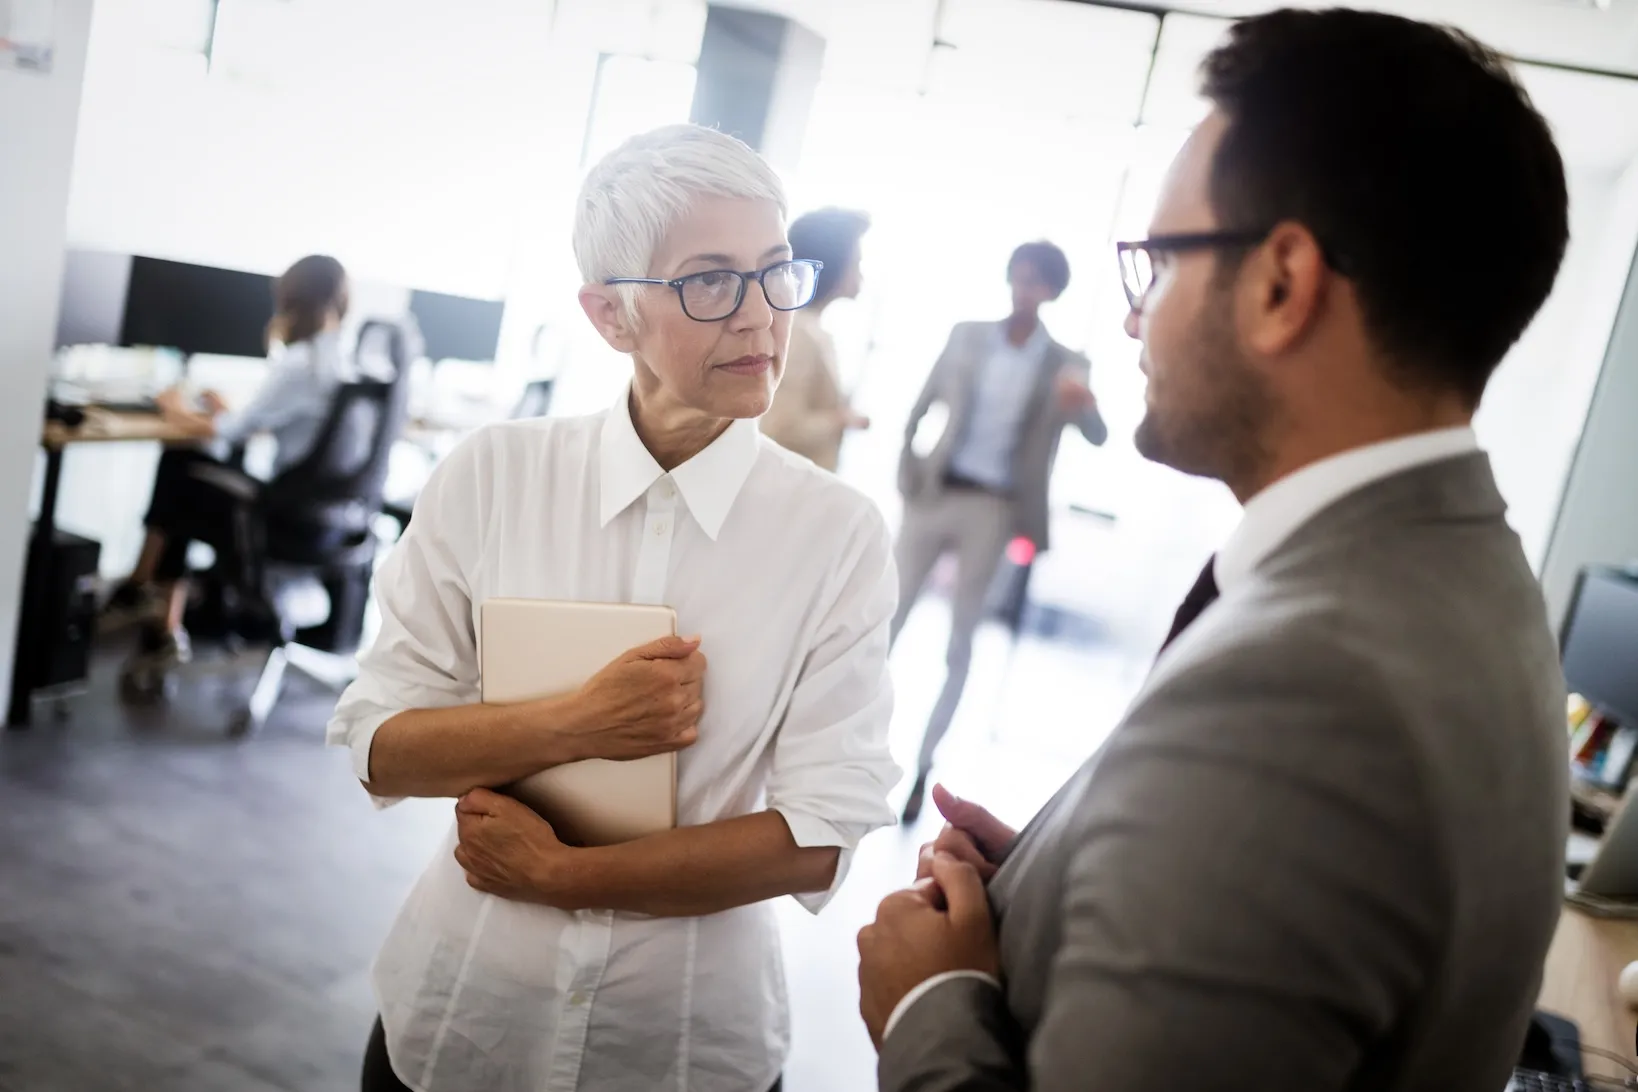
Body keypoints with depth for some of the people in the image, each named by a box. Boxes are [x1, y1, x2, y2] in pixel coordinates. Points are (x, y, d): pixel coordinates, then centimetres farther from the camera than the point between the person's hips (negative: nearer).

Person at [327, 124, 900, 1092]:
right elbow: (381, 747, -6)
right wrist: (577, 727, -21)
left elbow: (820, 838, -13)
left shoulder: (840, 531, -13)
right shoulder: (494, 473, -9)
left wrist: (559, 870, -15)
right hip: (462, 1007, 1)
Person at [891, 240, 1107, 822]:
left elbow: (1097, 437, -10)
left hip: (993, 510, -1)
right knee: (886, 625, 4)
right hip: (934, 495, 1)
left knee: (959, 648, 6)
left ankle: (922, 768, 16)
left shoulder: (1065, 365, 1)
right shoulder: (967, 336, 5)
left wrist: (1082, 406, -32)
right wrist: (908, 479, -3)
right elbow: (918, 413, 7)